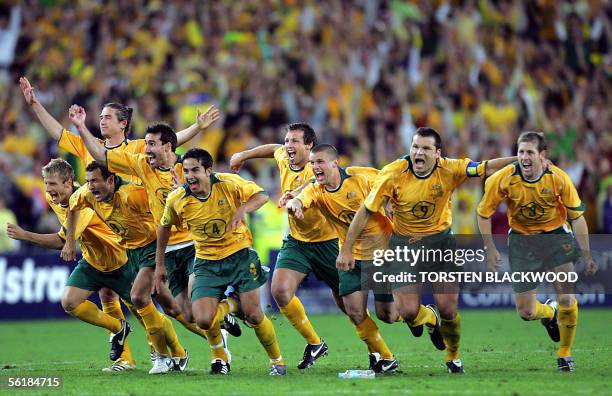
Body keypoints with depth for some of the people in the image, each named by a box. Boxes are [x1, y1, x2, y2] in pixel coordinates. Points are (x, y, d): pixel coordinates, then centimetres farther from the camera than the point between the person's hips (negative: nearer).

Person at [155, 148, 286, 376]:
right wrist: (160, 264, 12)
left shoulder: (228, 183, -15)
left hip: (239, 254, -1)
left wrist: (243, 209, -28)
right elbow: (164, 227, 8)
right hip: (207, 262, 1)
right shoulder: (177, 200, -10)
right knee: (203, 320, -17)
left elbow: (261, 196, -7)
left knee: (253, 315, -8)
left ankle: (277, 361, 17)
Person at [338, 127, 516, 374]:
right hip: (404, 242, -1)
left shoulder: (449, 170, -13)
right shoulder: (392, 174, -17)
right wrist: (346, 249, -9)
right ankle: (428, 317, 29)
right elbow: (365, 211, -11)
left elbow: (486, 168, -10)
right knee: (408, 312, -12)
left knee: (448, 309, -5)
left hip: (440, 241, 1)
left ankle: (453, 357, 27)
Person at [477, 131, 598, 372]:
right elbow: (483, 213, -4)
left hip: (556, 235, -1)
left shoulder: (559, 178, -19)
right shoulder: (504, 179, -19)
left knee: (567, 298, -15)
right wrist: (490, 250, -7)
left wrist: (587, 255, -8)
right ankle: (549, 313, 38)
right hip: (522, 239, 1)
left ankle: (565, 354, 9)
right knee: (525, 312, -1)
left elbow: (577, 216, -8)